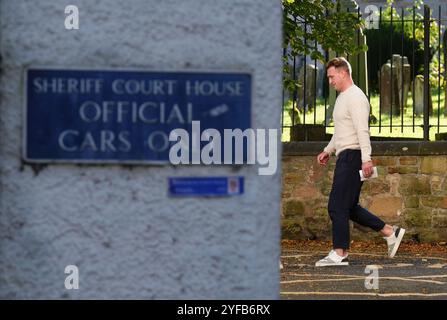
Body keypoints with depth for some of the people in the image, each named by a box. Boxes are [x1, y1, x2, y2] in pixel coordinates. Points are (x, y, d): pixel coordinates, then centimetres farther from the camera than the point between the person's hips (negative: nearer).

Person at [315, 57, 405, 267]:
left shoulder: (355, 97, -13)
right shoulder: (342, 98, 20)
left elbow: (362, 131, -22)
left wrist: (366, 159, -28)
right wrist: (328, 151, 23)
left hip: (352, 156, -11)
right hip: (345, 157, 11)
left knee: (337, 206, -10)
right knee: (349, 207, 12)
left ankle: (339, 254, -8)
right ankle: (390, 232, 16)